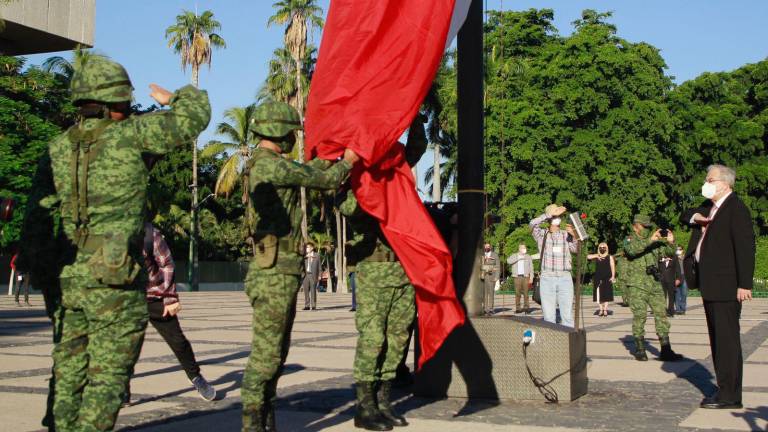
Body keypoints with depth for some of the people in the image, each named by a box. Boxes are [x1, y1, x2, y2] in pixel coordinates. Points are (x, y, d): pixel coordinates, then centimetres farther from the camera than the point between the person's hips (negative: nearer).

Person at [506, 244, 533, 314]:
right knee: (517, 293, -2)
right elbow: (509, 261, -10)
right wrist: (519, 258, -14)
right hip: (517, 277, 0)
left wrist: (531, 278, 1)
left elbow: (531, 268, 10)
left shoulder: (528, 257, 12)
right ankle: (517, 308, 2)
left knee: (525, 293, -6)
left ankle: (526, 308, -4)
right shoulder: (514, 256, 11)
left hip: (525, 277, 0)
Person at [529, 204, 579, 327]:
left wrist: (573, 236, -24)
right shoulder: (542, 234, 9)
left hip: (565, 277, 1)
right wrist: (550, 214, -11)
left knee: (568, 315, -1)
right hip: (547, 278, -1)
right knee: (549, 317, 1)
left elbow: (575, 249, -6)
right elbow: (532, 224, -11)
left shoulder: (566, 234, 11)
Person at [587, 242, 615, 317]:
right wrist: (597, 256, -13)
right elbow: (588, 257, -4)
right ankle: (601, 309, 8)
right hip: (598, 278, 2)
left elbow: (612, 267, -1)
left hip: (607, 278, -2)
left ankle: (605, 310, 1)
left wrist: (613, 276, -12)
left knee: (606, 295, -2)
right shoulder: (596, 256, 11)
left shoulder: (610, 257, 6)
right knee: (599, 295, 2)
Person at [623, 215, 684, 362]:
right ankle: (640, 350, 4)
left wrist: (670, 242, -7)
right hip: (637, 285, -5)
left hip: (654, 284, 5)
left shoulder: (655, 242, 17)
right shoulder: (630, 240, 1)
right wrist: (649, 241, -29)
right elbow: (631, 250, -21)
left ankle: (666, 350, 2)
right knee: (639, 316, -5)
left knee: (661, 314, 0)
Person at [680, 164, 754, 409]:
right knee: (717, 339, 13)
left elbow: (745, 247, -17)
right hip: (710, 284, 10)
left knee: (727, 338, -8)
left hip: (726, 286, -10)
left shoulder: (736, 208, -12)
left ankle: (730, 396, -5)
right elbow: (684, 216, 31)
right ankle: (725, 389, 20)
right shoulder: (709, 206, 16)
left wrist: (744, 284, -20)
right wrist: (694, 217, 6)